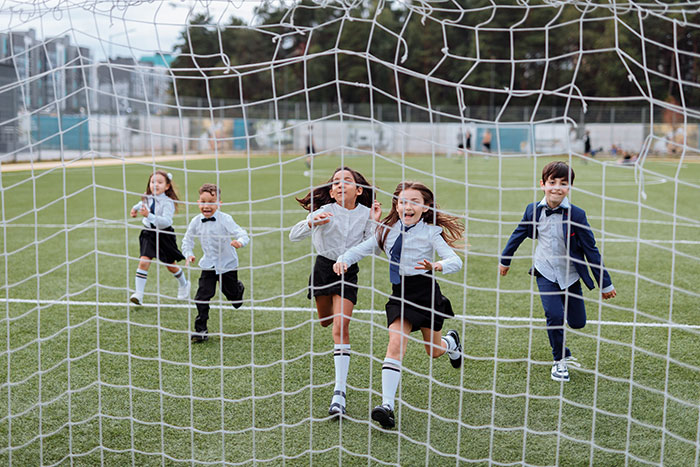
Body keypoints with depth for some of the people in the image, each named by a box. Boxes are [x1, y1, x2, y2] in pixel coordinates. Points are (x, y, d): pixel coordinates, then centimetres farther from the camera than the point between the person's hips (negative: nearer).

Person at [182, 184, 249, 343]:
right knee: (202, 297, -8)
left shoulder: (225, 219, -19)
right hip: (208, 266, 3)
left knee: (233, 297, 13)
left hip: (227, 265, -3)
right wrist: (188, 254, -3)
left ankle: (239, 288, 51)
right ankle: (201, 330, 2)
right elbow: (187, 239, 12)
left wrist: (240, 242, -47)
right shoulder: (196, 222, -5)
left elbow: (243, 234, -25)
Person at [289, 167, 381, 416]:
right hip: (324, 266, 1)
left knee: (340, 326, -15)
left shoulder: (365, 213, -7)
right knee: (325, 321, 18)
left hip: (348, 271, -1)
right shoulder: (325, 212, -15)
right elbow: (293, 235, -21)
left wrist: (373, 223, -16)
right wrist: (311, 223, -40)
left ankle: (339, 392, -16)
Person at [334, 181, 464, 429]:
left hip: (426, 291, -2)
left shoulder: (431, 232, -9)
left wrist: (437, 265, -39)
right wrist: (344, 260, -13)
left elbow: (455, 261, -17)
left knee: (434, 351, 16)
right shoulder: (388, 230, 3)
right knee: (396, 344, -19)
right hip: (400, 294, 2)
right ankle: (387, 406, -23)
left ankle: (451, 342, 56)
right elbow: (361, 249, 8)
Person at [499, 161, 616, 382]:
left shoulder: (576, 214, -15)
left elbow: (591, 249, -8)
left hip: (570, 275, 0)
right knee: (554, 315, -16)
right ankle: (560, 360, 5)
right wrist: (505, 260, 22)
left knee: (577, 322, 5)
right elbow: (519, 234, 10)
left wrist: (605, 283, -4)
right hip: (546, 274, 0)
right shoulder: (533, 210, -9)